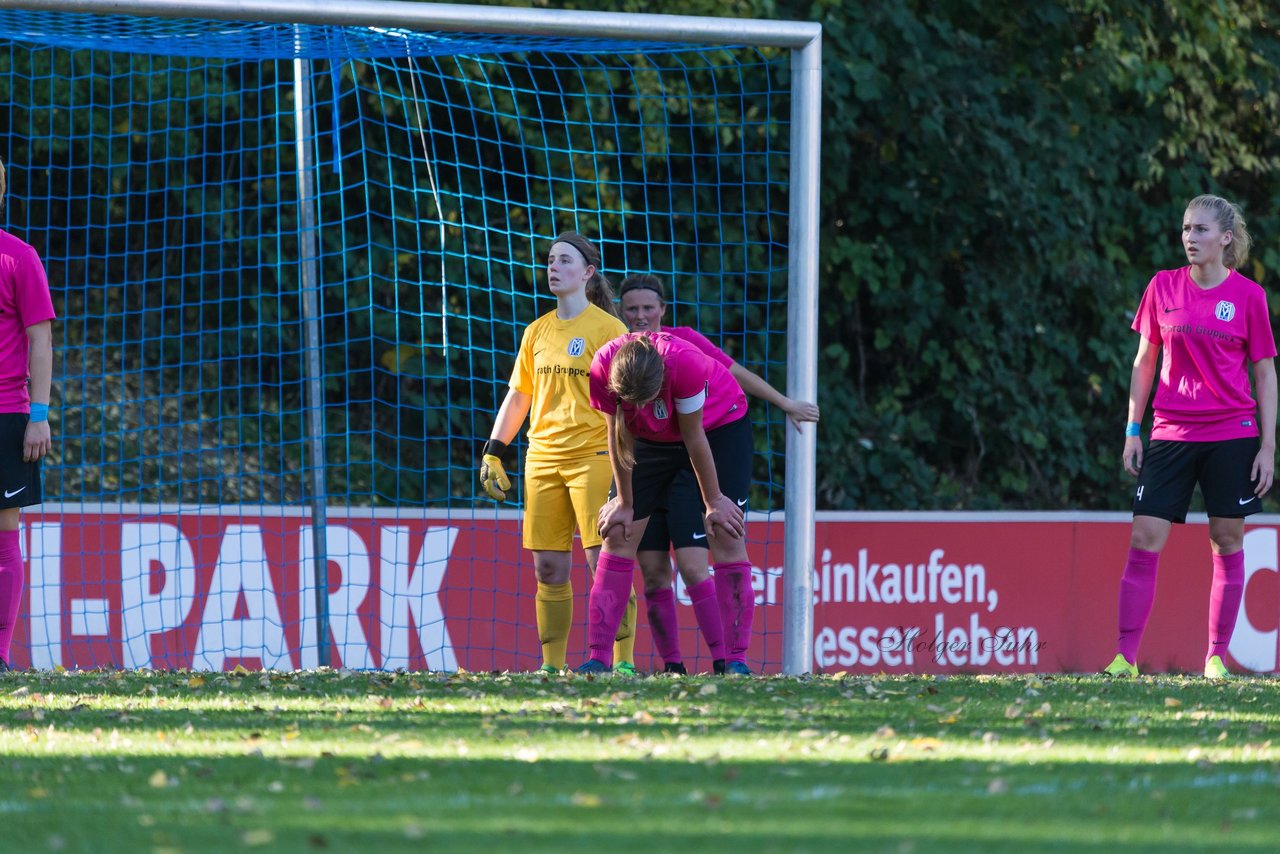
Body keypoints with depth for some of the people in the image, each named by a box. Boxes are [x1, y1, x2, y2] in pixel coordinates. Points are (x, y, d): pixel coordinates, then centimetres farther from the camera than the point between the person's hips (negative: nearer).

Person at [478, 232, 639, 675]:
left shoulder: (607, 328, -2)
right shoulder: (538, 332, 15)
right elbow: (518, 396, 20)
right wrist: (492, 453, 12)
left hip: (593, 456, -6)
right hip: (543, 460, 6)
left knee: (604, 561, -13)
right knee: (549, 568, 3)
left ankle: (624, 661, -10)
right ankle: (551, 667, 7)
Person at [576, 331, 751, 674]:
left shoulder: (684, 363, -40)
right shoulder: (604, 369, -31)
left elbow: (694, 438, -27)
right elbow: (619, 437, -15)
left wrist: (713, 502, -14)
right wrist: (625, 503, -7)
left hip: (720, 426, -3)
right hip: (654, 438, 3)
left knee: (727, 537, -13)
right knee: (618, 536, -5)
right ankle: (598, 658, -5)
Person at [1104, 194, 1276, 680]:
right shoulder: (1163, 288, 4)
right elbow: (1144, 362, 11)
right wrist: (1133, 430, 6)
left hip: (1232, 435, -1)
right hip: (1171, 434, 1)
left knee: (1227, 543, 2)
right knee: (1144, 540, -7)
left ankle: (1216, 657, 10)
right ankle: (1125, 656, -5)